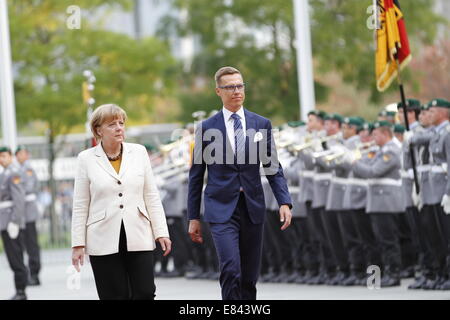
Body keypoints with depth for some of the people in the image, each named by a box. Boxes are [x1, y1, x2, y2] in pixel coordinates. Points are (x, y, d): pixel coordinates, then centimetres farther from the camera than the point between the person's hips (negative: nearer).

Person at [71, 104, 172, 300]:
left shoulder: (139, 153, 7)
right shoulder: (87, 159, 1)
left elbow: (152, 197, 8)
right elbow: (80, 206, 2)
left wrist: (161, 232, 2)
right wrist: (78, 244, -1)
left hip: (138, 238, 2)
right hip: (104, 242, -2)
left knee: (145, 294, -5)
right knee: (115, 296, 0)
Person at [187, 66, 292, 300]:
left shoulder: (262, 124, 7)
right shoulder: (206, 128, 1)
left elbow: (273, 167, 8)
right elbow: (196, 175, 6)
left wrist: (284, 202, -5)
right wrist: (193, 217, 5)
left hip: (253, 209, 3)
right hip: (221, 210, -3)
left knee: (250, 277, 8)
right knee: (231, 271, -18)